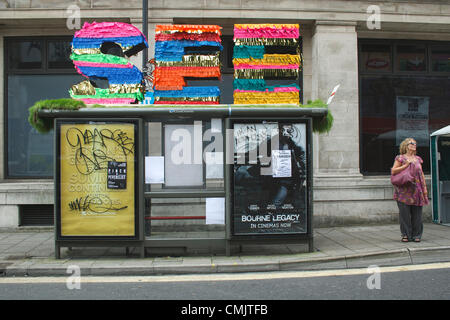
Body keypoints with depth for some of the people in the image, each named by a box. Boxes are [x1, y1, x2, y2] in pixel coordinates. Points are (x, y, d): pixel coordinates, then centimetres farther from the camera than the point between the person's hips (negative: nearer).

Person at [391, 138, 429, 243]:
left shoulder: (418, 159, 16)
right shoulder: (400, 158, 2)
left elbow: (421, 174, 18)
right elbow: (393, 171, -6)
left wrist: (425, 188, 11)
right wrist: (406, 165, -12)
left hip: (416, 189, 4)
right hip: (404, 190, -4)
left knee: (417, 214, 4)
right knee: (405, 213, -3)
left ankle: (416, 235, 13)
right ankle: (406, 235, 7)